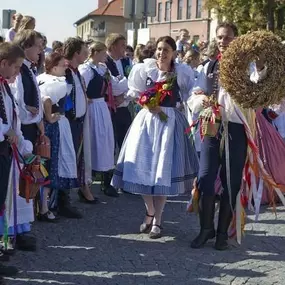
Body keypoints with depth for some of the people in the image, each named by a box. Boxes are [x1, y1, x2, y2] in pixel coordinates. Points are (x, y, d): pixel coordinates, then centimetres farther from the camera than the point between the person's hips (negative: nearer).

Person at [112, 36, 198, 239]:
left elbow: (192, 93, 9)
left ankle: (157, 220, 5)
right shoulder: (145, 69, 1)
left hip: (170, 121, -2)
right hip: (147, 120, 2)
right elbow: (136, 93, 11)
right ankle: (150, 213, 23)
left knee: (164, 170, -3)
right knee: (144, 167, 4)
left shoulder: (181, 73, -3)